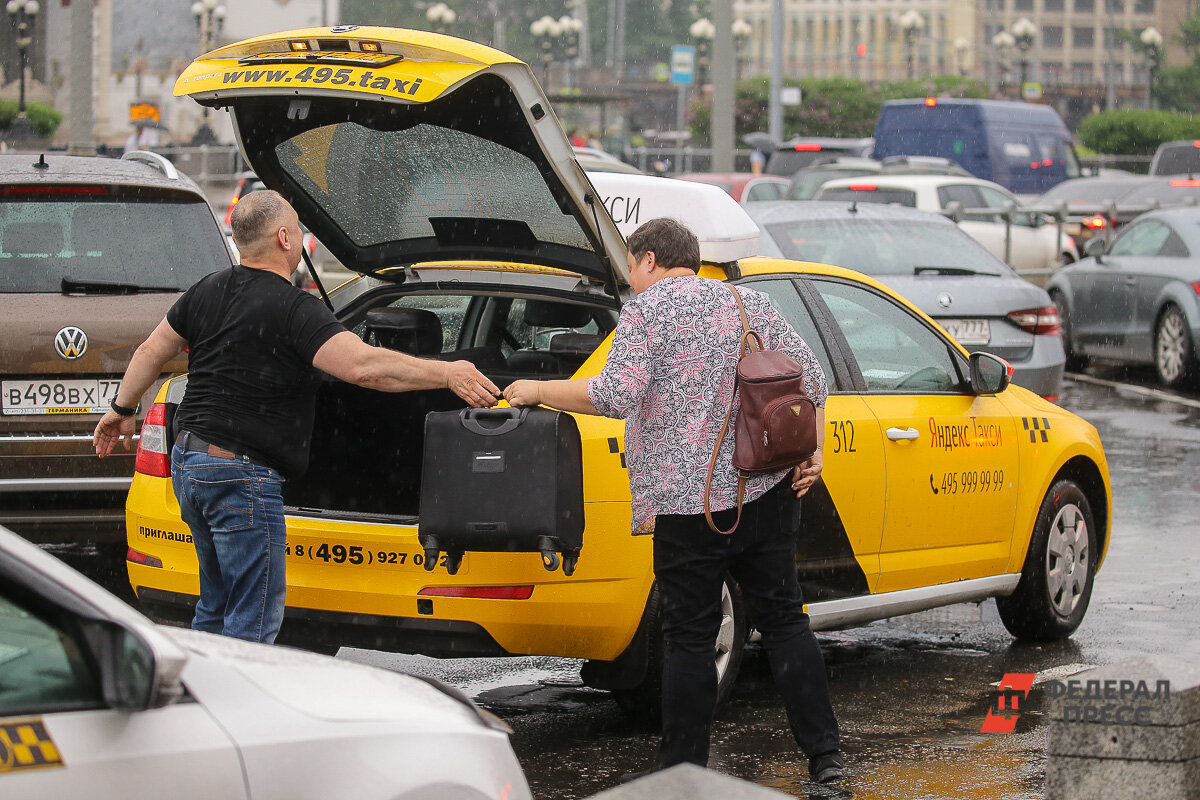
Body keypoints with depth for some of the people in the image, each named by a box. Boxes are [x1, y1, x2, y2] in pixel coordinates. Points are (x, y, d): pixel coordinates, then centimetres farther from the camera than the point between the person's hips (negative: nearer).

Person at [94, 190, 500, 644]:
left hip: (187, 464, 9)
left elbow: (151, 353, 21)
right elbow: (363, 367, -29)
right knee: (254, 619, -4)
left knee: (217, 606, 20)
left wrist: (122, 409, 36)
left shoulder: (207, 292, 9)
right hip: (241, 474, -9)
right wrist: (446, 374, -26)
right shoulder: (294, 309, -17)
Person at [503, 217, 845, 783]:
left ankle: (683, 772, 6)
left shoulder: (647, 309, -4)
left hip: (689, 499, -5)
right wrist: (812, 452, 8)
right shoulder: (751, 303, 15)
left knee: (690, 636, 1)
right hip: (768, 491, 5)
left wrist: (539, 391, -6)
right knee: (784, 620, 12)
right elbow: (809, 377, 11)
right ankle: (824, 754, 12)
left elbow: (617, 396, -16)